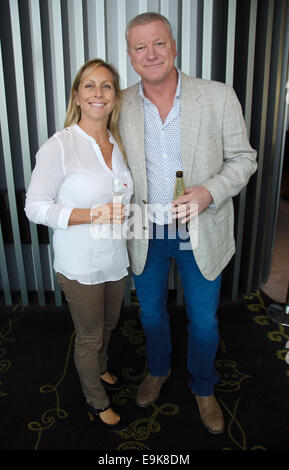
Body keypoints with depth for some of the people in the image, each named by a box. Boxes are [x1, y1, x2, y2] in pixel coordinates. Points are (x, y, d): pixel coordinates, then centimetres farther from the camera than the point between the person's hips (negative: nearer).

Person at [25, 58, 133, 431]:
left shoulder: (118, 144, 4)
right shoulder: (60, 145, -18)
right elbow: (35, 207, -17)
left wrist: (123, 212, -2)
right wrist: (90, 215, -26)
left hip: (115, 258, 6)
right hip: (80, 265, -6)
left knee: (108, 324, 26)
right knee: (89, 337, 13)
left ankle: (99, 371, 56)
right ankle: (96, 404, 39)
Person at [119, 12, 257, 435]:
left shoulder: (219, 97, -9)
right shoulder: (122, 106, -3)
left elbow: (243, 158, -4)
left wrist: (209, 192, -22)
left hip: (200, 233, -1)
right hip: (145, 233, 2)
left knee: (204, 321, 13)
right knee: (151, 312, 21)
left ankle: (203, 389, 43)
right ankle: (158, 370, 51)